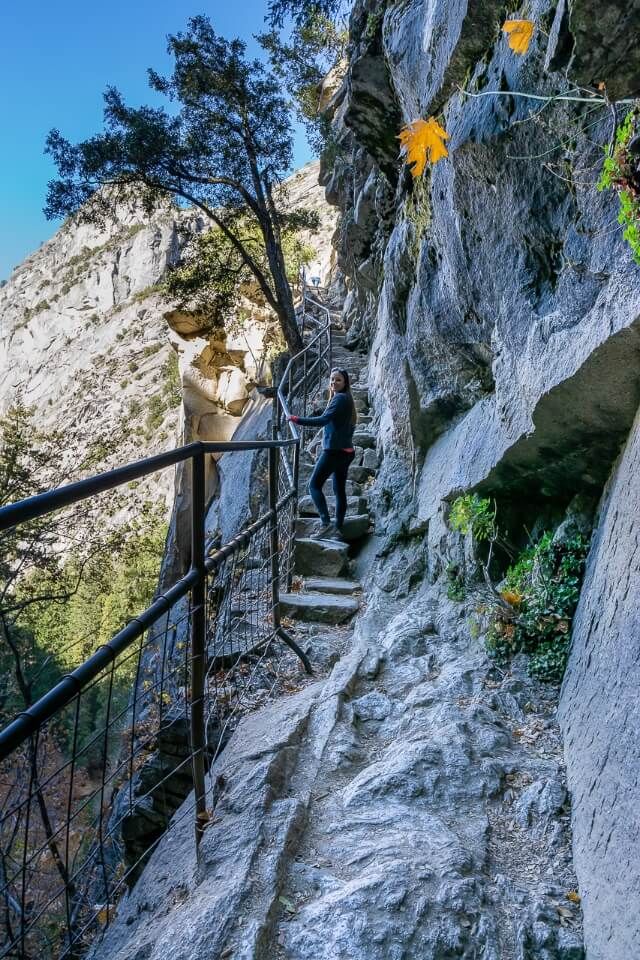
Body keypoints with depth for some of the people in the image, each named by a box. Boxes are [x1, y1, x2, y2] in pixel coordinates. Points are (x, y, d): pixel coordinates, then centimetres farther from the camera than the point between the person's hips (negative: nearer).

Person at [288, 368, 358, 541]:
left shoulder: (340, 398, -12)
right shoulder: (346, 399, 16)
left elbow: (323, 420, -22)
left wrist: (298, 420, -19)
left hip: (334, 450, -10)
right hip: (346, 451, 10)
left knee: (314, 485, -6)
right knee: (339, 489, 9)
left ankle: (326, 524, -15)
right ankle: (338, 529, 12)